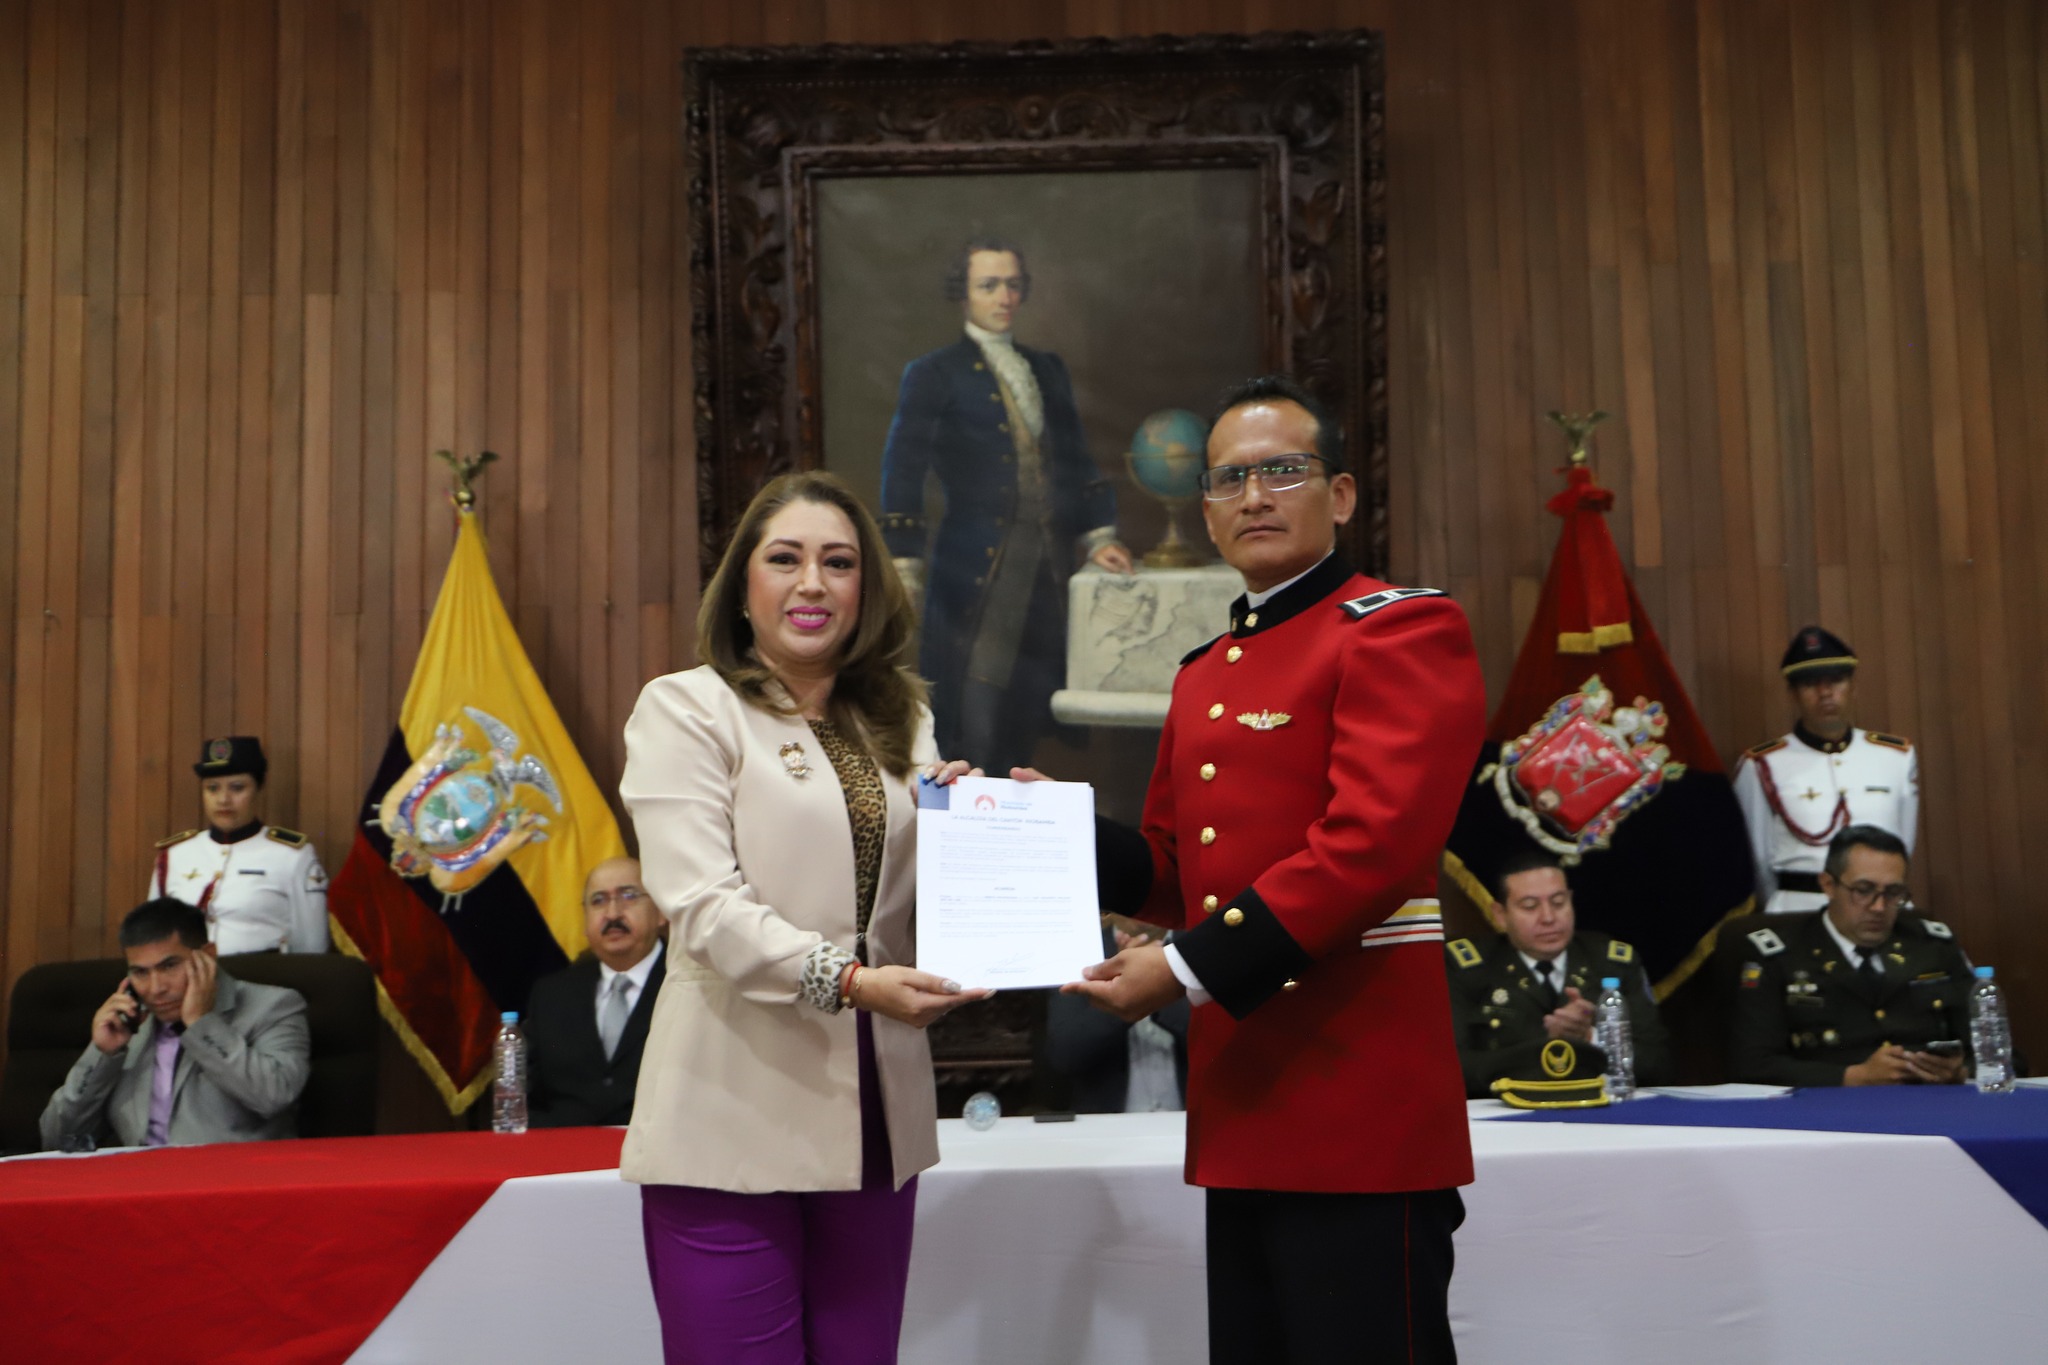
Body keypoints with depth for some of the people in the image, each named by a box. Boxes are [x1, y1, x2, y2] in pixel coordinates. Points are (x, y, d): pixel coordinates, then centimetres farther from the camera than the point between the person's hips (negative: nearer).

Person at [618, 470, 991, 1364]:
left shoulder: (900, 720, 16)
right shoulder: (685, 708, -1)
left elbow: (916, 903, 16)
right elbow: (700, 906, -13)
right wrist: (848, 979, -25)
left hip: (871, 1119, 5)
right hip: (737, 1120, -5)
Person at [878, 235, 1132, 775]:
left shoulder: (1047, 369, 19)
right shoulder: (932, 375, 3)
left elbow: (1075, 459, 21)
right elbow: (903, 472, -3)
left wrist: (1097, 537, 10)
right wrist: (904, 568, -10)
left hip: (1047, 568, 5)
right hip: (977, 568, -5)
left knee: (1027, 720, 5)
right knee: (973, 724, -7)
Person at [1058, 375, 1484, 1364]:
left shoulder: (1403, 630, -8)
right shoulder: (1204, 673, 17)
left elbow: (1372, 845, -20)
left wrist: (1187, 968, -19)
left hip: (1361, 1110, -8)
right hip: (1241, 1111, 8)